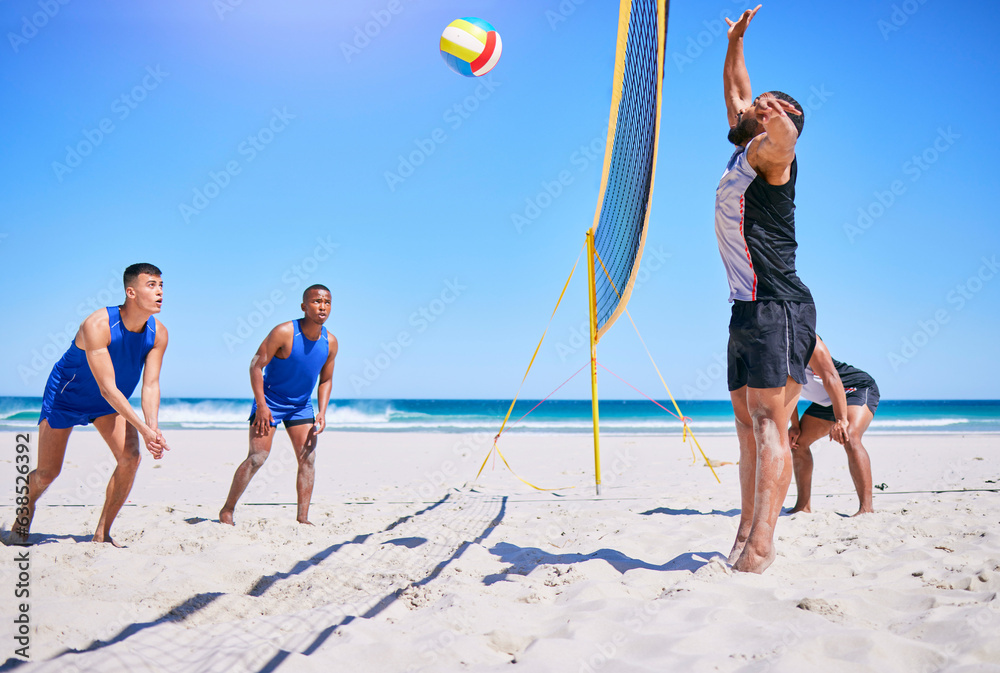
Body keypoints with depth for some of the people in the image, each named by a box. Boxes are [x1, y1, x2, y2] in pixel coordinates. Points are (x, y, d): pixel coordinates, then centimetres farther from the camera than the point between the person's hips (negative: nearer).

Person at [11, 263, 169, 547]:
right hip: (66, 396, -4)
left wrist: (153, 427, -35)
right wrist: (144, 429, -40)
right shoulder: (97, 326, -34)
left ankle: (102, 533, 1)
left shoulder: (158, 334, -18)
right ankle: (26, 510, 37)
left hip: (110, 404, 4)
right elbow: (107, 388, -36)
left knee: (130, 457, -15)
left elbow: (151, 385, -18)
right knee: (47, 472, 1)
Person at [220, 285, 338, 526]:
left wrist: (322, 412, -6)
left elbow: (326, 379, 6)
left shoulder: (330, 342, -7)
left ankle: (302, 517, 3)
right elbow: (256, 365, -18)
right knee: (258, 456, -10)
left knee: (308, 459, -4)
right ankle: (227, 510, 6)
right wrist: (261, 406, -22)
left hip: (301, 405, 5)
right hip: (270, 400, -5)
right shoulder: (283, 333, -22)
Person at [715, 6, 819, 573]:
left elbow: (785, 131, -32)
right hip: (748, 310, 10)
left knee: (771, 425, -14)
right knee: (750, 427, 8)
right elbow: (735, 90, 37)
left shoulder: (771, 154, -5)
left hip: (778, 308, -10)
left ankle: (761, 547, -16)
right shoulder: (744, 155, 21)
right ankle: (745, 537, 13)